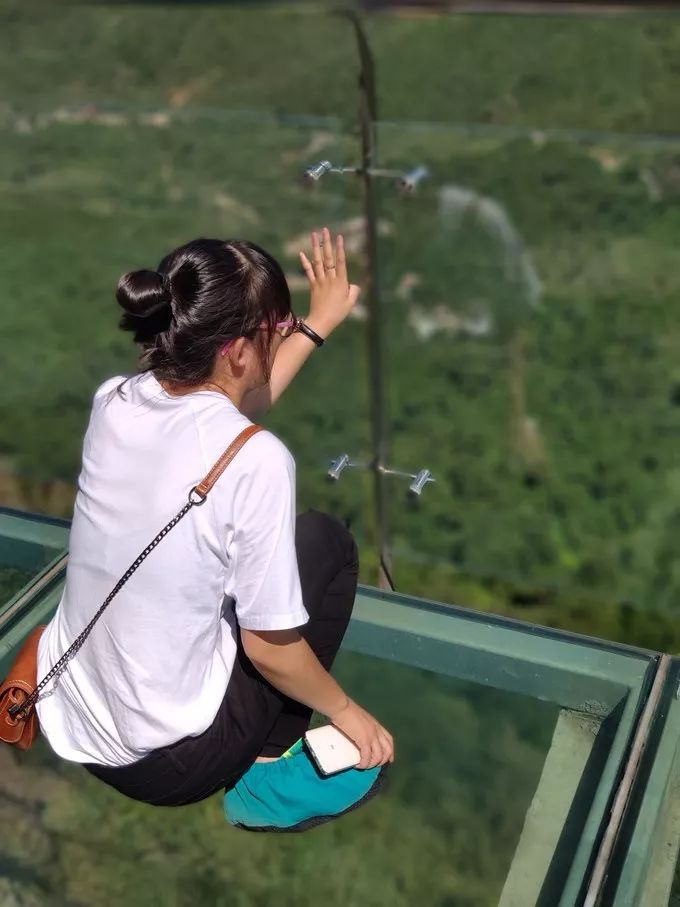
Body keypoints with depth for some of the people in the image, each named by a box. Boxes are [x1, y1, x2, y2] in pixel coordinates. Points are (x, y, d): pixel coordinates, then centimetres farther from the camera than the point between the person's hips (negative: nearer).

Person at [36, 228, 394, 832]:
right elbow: (270, 647, -16)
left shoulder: (114, 402, -7)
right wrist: (346, 711, 2)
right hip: (164, 762, -6)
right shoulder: (256, 460, -27)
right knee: (325, 542, 6)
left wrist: (319, 324, 24)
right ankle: (266, 778, 13)